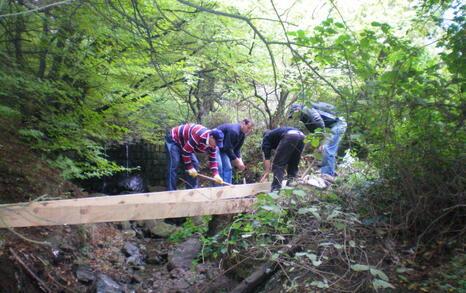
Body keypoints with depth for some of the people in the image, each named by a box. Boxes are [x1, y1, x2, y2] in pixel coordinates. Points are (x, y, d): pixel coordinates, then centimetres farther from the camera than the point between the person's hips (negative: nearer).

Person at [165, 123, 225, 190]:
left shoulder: (212, 144, -12)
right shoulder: (199, 135, -39)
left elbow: (213, 160, -5)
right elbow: (186, 151, -34)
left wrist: (216, 174, -18)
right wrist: (189, 167, -27)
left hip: (184, 143, 8)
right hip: (173, 140, -8)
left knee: (194, 164, 0)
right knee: (174, 166, -19)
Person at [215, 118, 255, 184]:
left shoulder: (242, 135, -1)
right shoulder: (233, 131, -31)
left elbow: (237, 149, 2)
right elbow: (227, 149, -30)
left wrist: (240, 161, -14)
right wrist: (237, 162, -23)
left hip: (223, 148, 10)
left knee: (228, 167, 3)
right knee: (219, 167, -21)